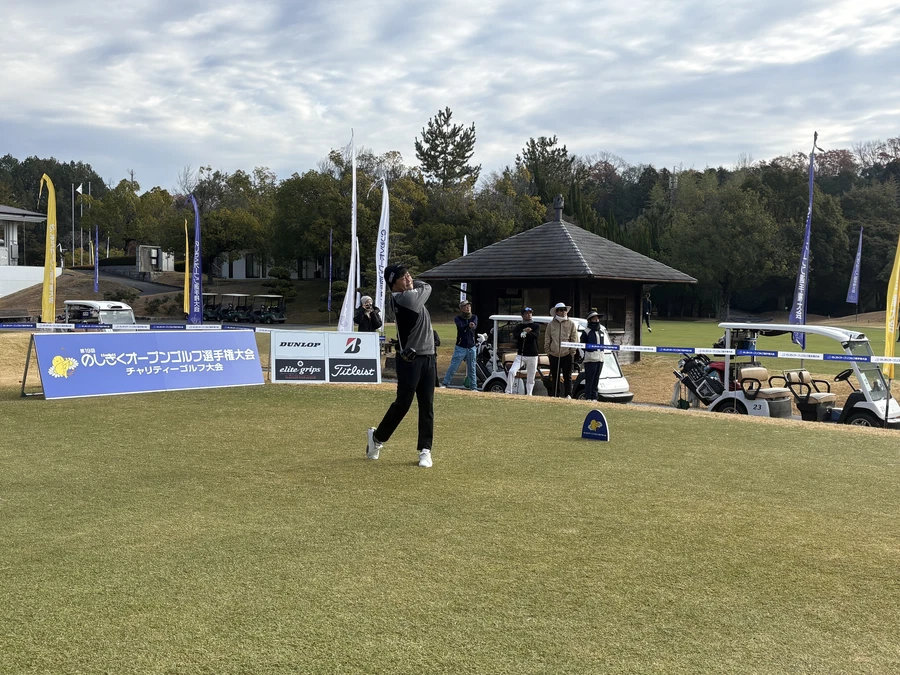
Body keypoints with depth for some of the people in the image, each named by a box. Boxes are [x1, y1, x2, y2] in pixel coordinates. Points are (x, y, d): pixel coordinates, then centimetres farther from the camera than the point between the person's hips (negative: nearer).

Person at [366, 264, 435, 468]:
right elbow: (426, 287, -2)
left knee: (427, 406, 5)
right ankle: (377, 437, 19)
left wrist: (411, 283, 12)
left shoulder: (408, 295, 10)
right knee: (402, 403, -2)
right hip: (410, 360, -8)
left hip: (427, 357, 8)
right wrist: (414, 284, 13)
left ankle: (425, 449, 9)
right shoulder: (404, 298, -17)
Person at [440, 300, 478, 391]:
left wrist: (473, 325, -44)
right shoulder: (457, 319, -4)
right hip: (460, 347, -2)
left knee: (472, 368, 7)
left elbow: (475, 325, -18)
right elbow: (461, 327, -25)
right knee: (453, 366, -5)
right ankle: (445, 384, 4)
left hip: (471, 347, 2)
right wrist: (468, 325, -48)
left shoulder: (474, 317, 4)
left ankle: (473, 387, 14)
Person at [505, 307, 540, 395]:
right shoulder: (518, 326, 9)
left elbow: (536, 335, -13)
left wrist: (524, 333, -24)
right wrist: (525, 331, -25)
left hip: (532, 355, 0)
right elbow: (516, 336, -11)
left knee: (530, 378, 3)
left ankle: (529, 394, 12)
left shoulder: (536, 326, 8)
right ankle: (508, 392, -10)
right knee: (511, 372, -18)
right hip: (520, 355, 0)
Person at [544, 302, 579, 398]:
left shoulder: (571, 324, 4)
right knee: (555, 378, 7)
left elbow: (574, 338, 4)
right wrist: (548, 350, 2)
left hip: (567, 355, -1)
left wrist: (572, 351, -4)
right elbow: (547, 339, 9)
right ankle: (555, 396, 11)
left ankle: (568, 395, -1)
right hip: (554, 355, 2)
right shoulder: (551, 324, 7)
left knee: (567, 377, -1)